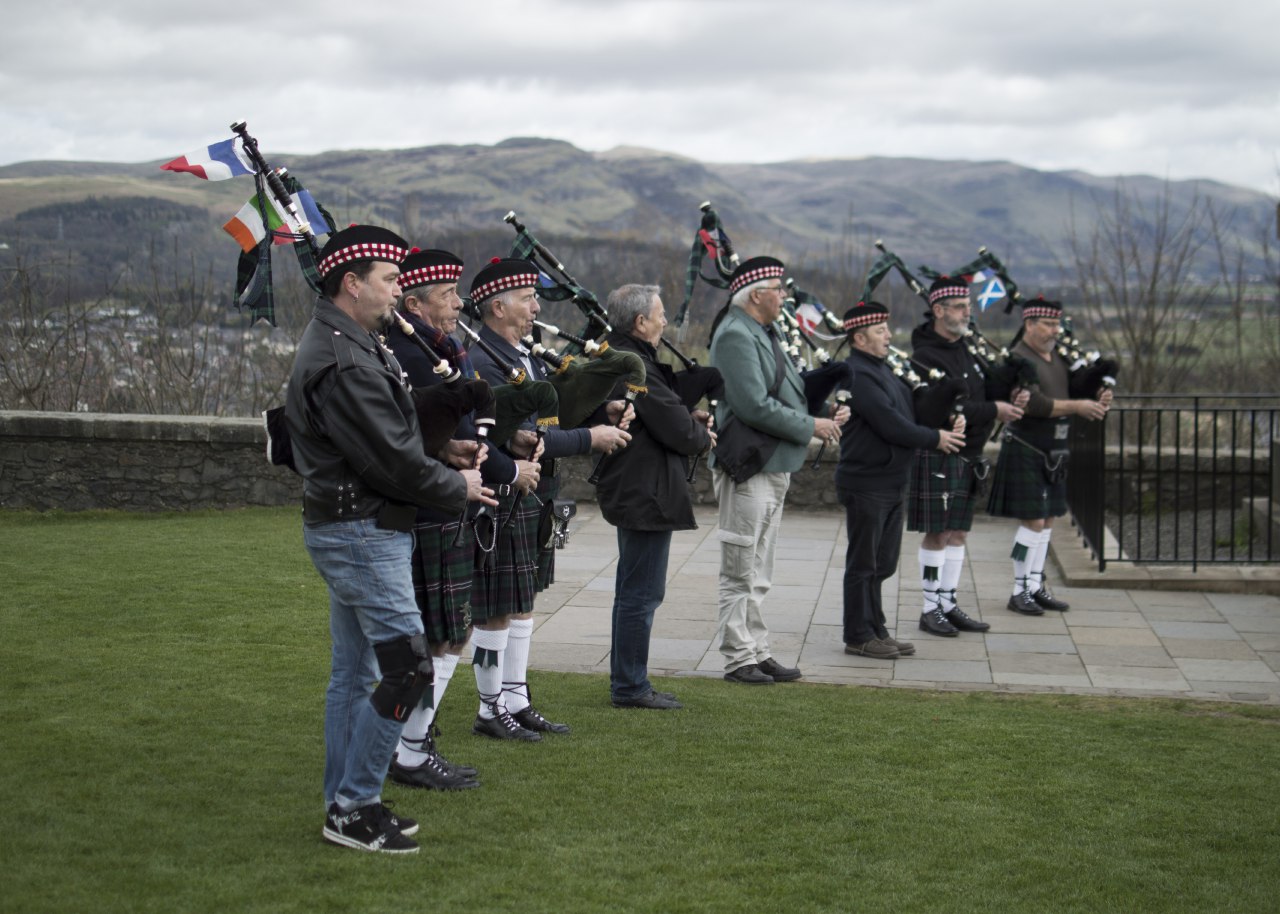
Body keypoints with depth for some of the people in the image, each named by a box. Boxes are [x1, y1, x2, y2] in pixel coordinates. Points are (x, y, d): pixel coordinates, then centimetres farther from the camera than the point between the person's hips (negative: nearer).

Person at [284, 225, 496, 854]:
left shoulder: (347, 345, 13)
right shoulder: (343, 363, -21)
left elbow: (387, 434, 20)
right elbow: (390, 460, -22)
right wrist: (459, 487, -8)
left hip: (353, 529, 11)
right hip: (363, 533, -11)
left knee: (355, 673, 15)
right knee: (408, 668, -9)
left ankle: (345, 803, 22)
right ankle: (353, 808, -2)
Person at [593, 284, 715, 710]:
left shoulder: (619, 359, 13)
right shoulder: (635, 367, -21)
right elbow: (677, 431, -21)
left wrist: (691, 419, 1)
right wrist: (703, 434, 0)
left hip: (632, 493, 11)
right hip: (647, 496, -11)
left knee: (634, 591, 18)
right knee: (641, 594, -3)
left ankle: (626, 682, 26)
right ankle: (630, 686, 3)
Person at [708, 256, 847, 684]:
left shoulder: (763, 335, 16)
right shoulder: (735, 336, -16)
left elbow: (790, 391, 21)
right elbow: (755, 406, -24)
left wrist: (826, 412, 3)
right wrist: (811, 427, -17)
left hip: (774, 468, 10)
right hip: (748, 470, -10)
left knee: (758, 574, 15)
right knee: (742, 572, -2)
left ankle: (758, 652, 22)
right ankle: (738, 659, 4)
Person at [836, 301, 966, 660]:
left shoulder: (883, 370, 16)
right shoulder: (856, 374, -17)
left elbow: (904, 416, 16)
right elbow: (889, 424, -22)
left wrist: (947, 428, -1)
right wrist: (935, 438, -11)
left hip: (890, 483, 10)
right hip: (865, 485, -10)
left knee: (883, 563, 15)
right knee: (863, 564, -1)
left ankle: (875, 629, 23)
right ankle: (859, 636, 7)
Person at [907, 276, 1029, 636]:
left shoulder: (966, 350, 12)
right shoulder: (925, 357, -15)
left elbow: (987, 387, 15)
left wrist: (1010, 398, -8)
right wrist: (993, 411, -21)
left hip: (969, 458, 8)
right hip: (937, 457, -8)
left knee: (957, 533, 11)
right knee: (937, 535, -2)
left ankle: (949, 604, 19)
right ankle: (931, 609, 6)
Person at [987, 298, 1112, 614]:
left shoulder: (1058, 358, 13)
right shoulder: (1018, 359, -14)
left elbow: (1072, 392, 16)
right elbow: (1035, 404, -24)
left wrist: (1096, 401, -5)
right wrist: (1076, 407, -22)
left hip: (1054, 451, 8)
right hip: (1025, 450, -8)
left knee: (1047, 520, 10)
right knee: (1032, 522, -7)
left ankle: (1036, 586, 18)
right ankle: (1019, 592, 2)